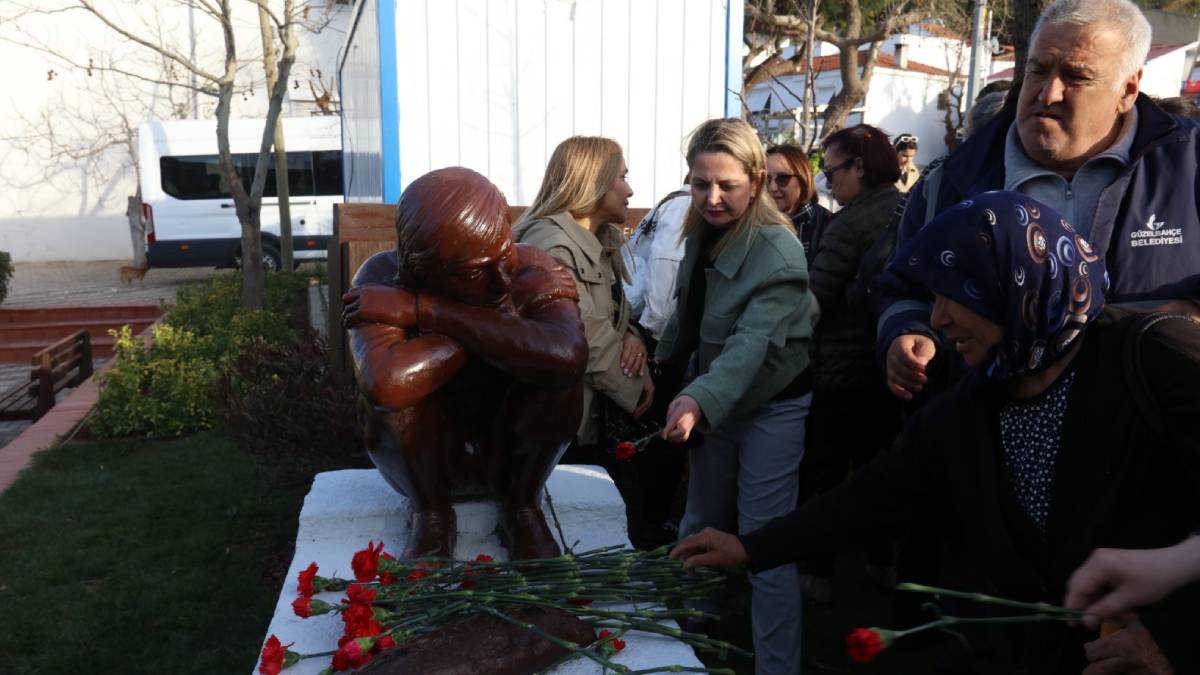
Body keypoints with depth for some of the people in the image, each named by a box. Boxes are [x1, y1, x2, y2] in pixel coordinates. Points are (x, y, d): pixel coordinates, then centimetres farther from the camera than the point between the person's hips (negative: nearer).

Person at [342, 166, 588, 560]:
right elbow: (386, 384, -43)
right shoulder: (385, 279, -22)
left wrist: (426, 311, -38)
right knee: (404, 386, -30)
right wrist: (501, 329, -32)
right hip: (424, 460, 0)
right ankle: (431, 515, -6)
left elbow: (568, 357, -42)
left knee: (558, 377, -28)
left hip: (513, 454, 1)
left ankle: (523, 509, -5)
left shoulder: (532, 270, -20)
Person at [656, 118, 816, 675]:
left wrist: (698, 398, -49)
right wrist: (664, 360, 23)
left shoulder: (777, 251, -24)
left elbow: (755, 341, -36)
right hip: (717, 401, 8)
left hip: (773, 408, -7)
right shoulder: (702, 236, -1)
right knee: (701, 527, 20)